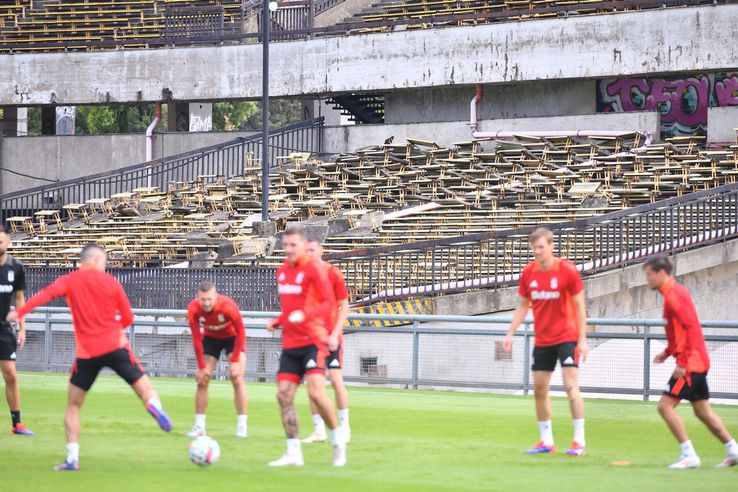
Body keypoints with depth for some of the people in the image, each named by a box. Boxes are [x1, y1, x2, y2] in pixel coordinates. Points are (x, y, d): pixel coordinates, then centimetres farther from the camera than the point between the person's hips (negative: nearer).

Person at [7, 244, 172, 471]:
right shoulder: (110, 282, 6)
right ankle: (154, 404, -32)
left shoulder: (70, 281, 4)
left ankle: (72, 458, 2)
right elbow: (128, 318, 7)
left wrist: (20, 311, -22)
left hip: (87, 353, 0)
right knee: (145, 390, 5)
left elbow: (47, 293, -16)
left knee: (73, 405, 12)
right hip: (115, 347, 0)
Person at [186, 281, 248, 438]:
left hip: (232, 337, -3)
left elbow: (240, 333, -23)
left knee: (237, 379, -13)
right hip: (210, 338, 3)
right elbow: (196, 339, -18)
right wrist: (201, 367, -19)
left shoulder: (228, 306, -35)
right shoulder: (193, 309, -26)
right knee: (202, 381, -5)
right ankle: (199, 426, 2)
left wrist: (235, 361, -24)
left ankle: (242, 426, -7)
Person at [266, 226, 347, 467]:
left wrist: (304, 315, -28)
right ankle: (293, 454, 6)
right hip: (290, 343, 7)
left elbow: (328, 303, -14)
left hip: (313, 341, -7)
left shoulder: (313, 269, -8)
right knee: (284, 395, -1)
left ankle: (338, 443, 2)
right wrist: (277, 321, 8)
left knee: (316, 392, -19)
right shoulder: (282, 272, 13)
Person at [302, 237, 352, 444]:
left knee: (335, 378, -10)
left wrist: (335, 334, -13)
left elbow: (344, 306, -4)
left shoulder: (333, 273, -6)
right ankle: (319, 431, 7)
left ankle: (344, 427, 1)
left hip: (330, 335, -4)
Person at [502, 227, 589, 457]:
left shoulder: (567, 270, -11)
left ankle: (579, 442, -9)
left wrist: (582, 339, -11)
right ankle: (546, 441, 18)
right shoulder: (528, 273, 3)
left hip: (567, 337, -6)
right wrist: (510, 333, 5)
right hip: (542, 340, 6)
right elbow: (522, 306, 13)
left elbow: (579, 306, -8)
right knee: (539, 388, 7)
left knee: (571, 386, -13)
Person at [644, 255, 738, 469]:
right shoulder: (675, 292, 15)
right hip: (698, 362, 10)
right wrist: (668, 352, 16)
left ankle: (689, 455, -9)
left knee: (665, 406, -10)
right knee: (703, 411, 15)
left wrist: (683, 362, -23)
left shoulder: (674, 295, -15)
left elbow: (691, 328, -22)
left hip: (690, 364, -10)